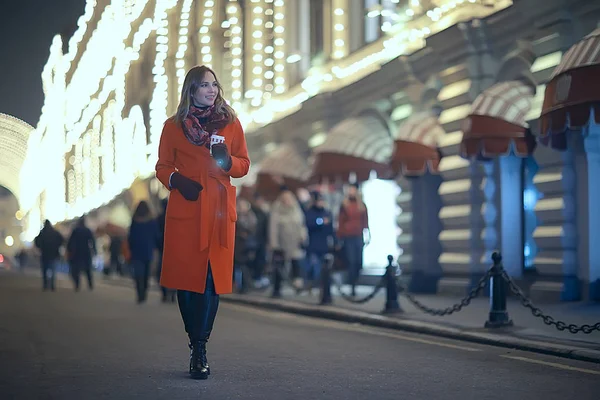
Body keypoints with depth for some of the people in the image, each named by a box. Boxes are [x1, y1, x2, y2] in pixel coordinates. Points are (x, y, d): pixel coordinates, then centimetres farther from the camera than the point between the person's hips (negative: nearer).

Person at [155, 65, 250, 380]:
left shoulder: (230, 124, 10)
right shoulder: (173, 126, 8)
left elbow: (244, 165, 11)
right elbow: (163, 166, 11)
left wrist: (227, 161, -11)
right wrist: (176, 180, -10)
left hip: (219, 211, 0)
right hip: (184, 209, 0)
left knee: (212, 278, -7)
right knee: (185, 277, -1)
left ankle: (199, 348, -3)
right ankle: (197, 346, 12)